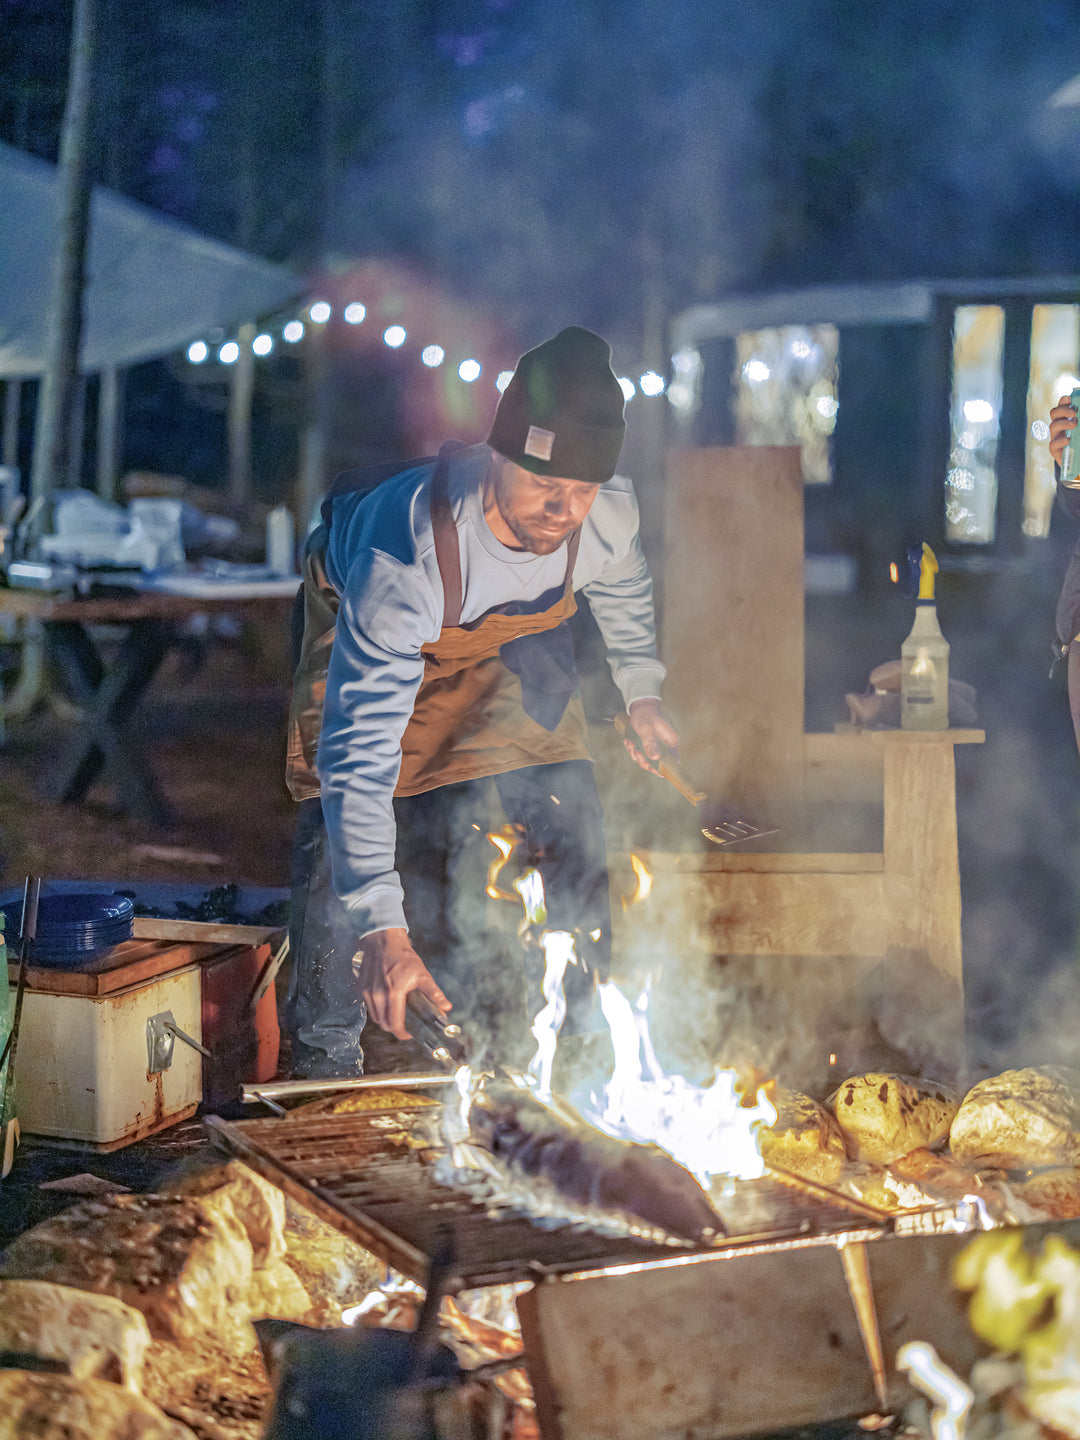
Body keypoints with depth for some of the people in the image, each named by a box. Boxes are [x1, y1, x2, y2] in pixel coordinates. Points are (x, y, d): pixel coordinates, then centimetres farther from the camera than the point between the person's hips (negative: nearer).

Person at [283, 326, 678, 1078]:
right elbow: (358, 752, -49)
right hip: (366, 618, -3)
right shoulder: (400, 558, -48)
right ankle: (324, 1055, 9)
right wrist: (382, 929, -55)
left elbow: (624, 583, -3)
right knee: (338, 853, -11)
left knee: (569, 826, -5)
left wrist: (642, 689, 11)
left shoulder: (611, 512, -33)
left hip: (513, 635, 4)